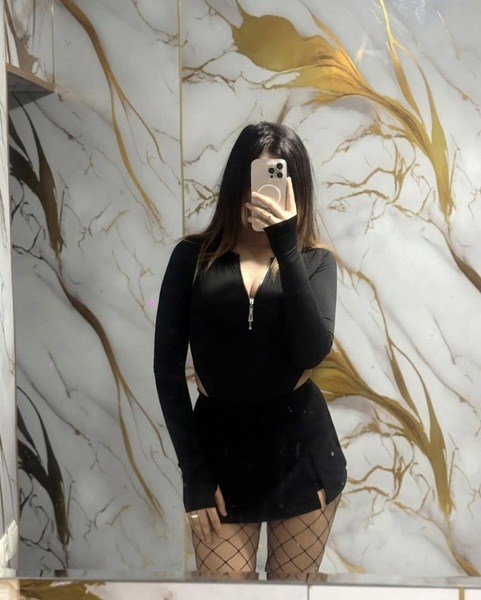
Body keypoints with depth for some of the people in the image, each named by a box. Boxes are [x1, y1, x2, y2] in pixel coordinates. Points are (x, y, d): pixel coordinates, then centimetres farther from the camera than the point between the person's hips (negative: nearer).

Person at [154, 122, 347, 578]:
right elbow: (167, 369, -3)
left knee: (293, 584, 15)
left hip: (302, 452, 1)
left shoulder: (315, 261, 0)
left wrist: (284, 243, -23)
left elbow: (312, 351, -18)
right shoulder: (193, 257, -2)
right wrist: (193, 474, -6)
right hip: (221, 450, -1)